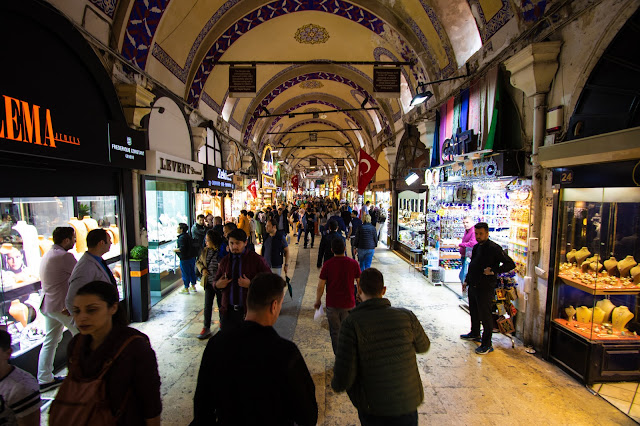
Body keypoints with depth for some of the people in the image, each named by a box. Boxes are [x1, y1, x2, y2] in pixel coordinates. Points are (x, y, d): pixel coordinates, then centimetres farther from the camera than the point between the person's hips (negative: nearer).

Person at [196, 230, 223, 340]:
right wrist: (202, 269, -4)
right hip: (208, 283, 4)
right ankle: (206, 328, 21)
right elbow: (198, 262, 15)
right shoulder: (205, 251, 0)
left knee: (221, 305, 12)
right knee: (207, 305, 8)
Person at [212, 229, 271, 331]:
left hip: (249, 311, -3)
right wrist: (217, 284, -4)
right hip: (228, 311, 3)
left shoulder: (256, 259, -4)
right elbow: (215, 280, 20)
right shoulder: (224, 261, 9)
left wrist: (251, 284, -21)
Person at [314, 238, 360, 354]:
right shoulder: (353, 263, -8)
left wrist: (318, 301, 6)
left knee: (335, 333, 15)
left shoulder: (327, 264, -11)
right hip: (349, 304, 1)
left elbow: (321, 286, -8)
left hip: (332, 305, -1)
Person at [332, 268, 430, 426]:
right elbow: (423, 347, 8)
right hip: (409, 406, 2)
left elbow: (343, 380, -21)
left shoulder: (351, 323, -21)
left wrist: (336, 384, 2)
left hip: (373, 410, -1)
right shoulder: (407, 316, -13)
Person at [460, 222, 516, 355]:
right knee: (473, 312, 21)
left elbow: (511, 264, -15)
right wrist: (466, 280, 19)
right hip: (473, 286, 8)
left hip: (485, 288, -8)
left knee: (485, 315, -1)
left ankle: (487, 344, 11)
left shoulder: (494, 248, -14)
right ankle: (475, 333, 40)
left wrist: (494, 271, -23)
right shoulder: (476, 247, 11)